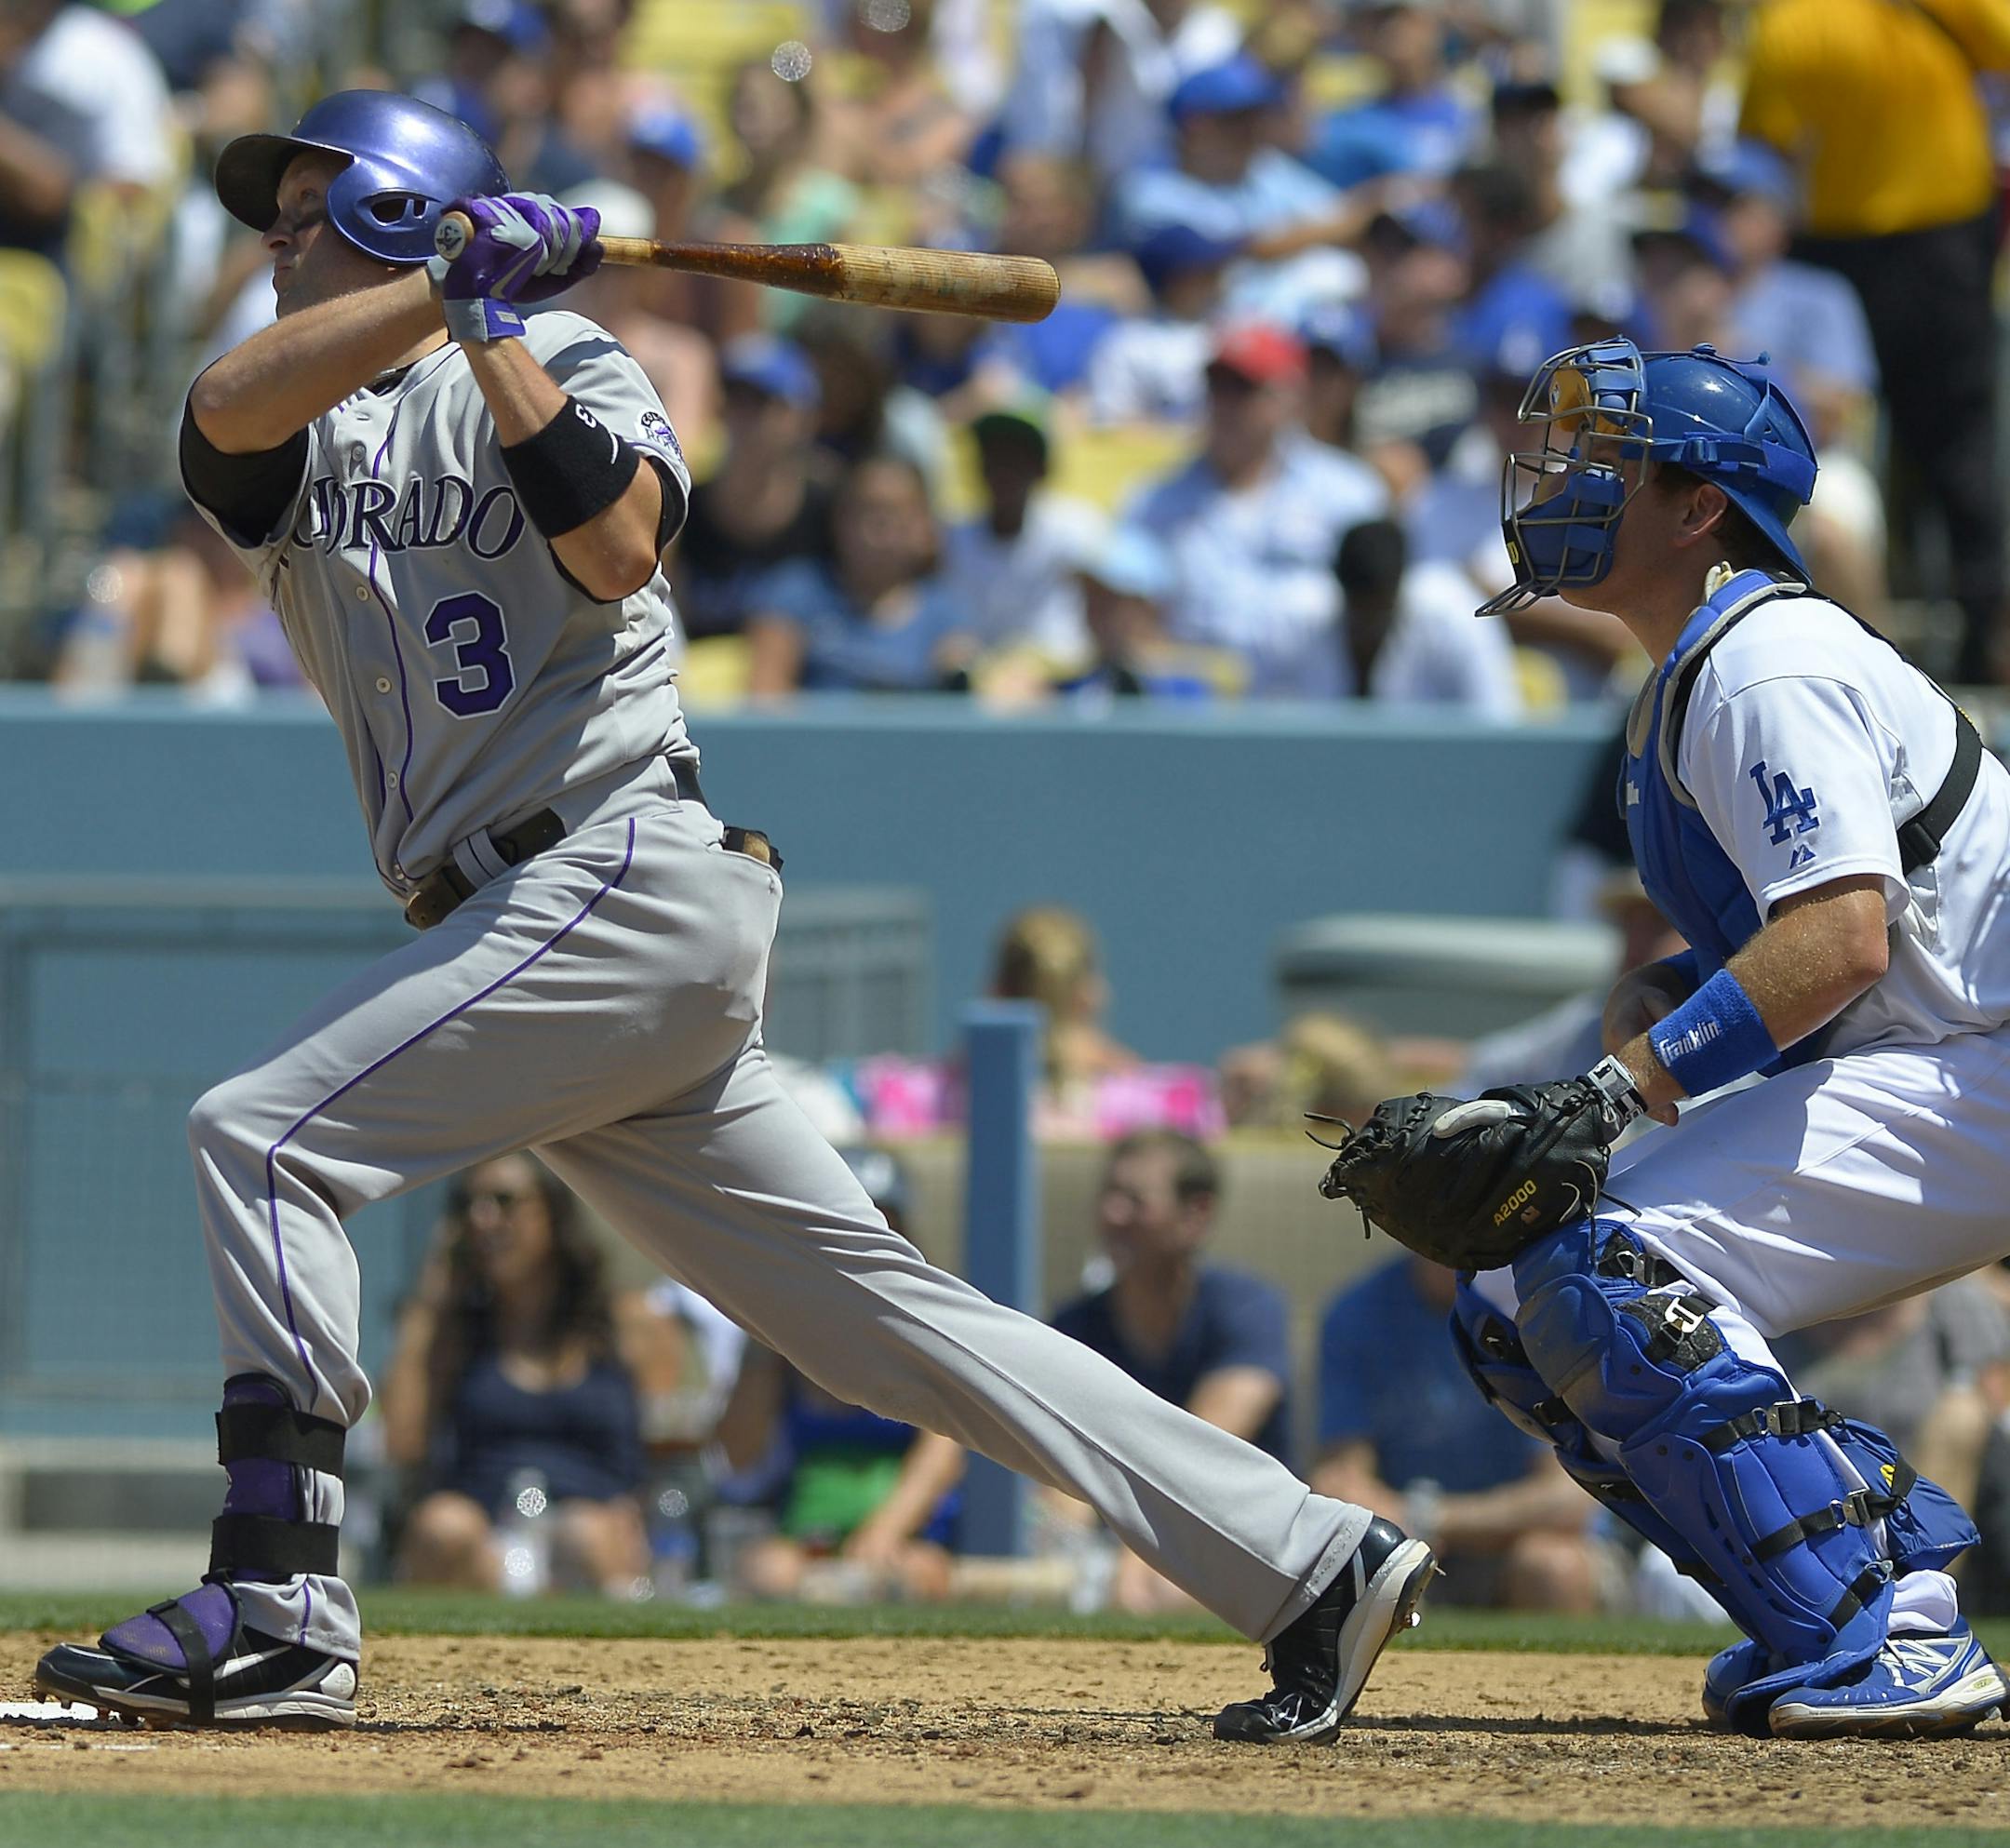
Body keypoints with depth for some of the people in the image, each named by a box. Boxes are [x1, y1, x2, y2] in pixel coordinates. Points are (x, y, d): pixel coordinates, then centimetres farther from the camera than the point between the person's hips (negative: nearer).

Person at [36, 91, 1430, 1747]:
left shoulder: (564, 362, 5)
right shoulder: (301, 437, 21)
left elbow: (617, 544, -16)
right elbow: (228, 409, -3)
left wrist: (493, 324, -12)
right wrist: (440, 284, -11)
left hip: (626, 870, -7)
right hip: (549, 928, 7)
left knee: (262, 1134, -15)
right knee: (879, 1311, 1)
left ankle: (276, 1611, -18)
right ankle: (1312, 1562, 0)